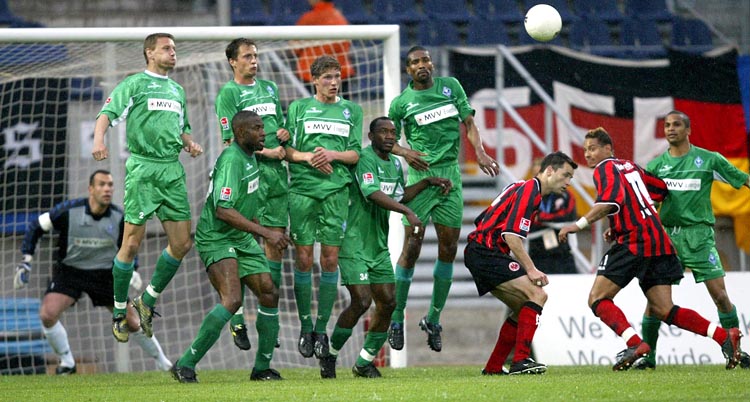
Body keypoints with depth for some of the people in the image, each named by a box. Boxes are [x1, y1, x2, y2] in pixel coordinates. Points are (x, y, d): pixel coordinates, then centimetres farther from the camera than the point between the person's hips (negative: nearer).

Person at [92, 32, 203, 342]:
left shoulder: (177, 90, 21)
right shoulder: (134, 84, 1)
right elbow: (108, 113, -10)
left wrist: (190, 143, 8)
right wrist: (99, 139, -30)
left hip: (172, 171, 6)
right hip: (142, 169, -6)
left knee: (182, 243, 2)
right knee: (132, 244, -6)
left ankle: (148, 300, 19)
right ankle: (120, 311, 7)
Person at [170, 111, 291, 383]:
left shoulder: (249, 155, 9)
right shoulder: (231, 160, -22)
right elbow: (223, 210, -30)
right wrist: (266, 233, -30)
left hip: (241, 239, 10)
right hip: (216, 239, -10)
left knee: (269, 294, 4)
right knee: (232, 300, -24)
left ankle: (262, 368, 15)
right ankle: (185, 364, -18)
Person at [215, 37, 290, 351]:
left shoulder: (269, 88, 18)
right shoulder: (228, 93, -2)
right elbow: (231, 140, -9)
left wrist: (284, 134, 4)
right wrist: (266, 152, -13)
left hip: (276, 173, 6)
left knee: (275, 244, 5)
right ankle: (237, 322, -5)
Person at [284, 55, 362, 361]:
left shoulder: (352, 111, 13)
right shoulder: (298, 108, 10)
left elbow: (356, 154, 9)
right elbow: (286, 149, 6)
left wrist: (333, 154, -9)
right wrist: (308, 157, -11)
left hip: (336, 190, 1)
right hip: (302, 189, -1)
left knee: (330, 259, -3)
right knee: (303, 258, -3)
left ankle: (322, 328, 4)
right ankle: (305, 327, 6)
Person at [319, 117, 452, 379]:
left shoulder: (395, 163, 12)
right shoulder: (365, 159, -16)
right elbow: (374, 194, -29)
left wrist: (428, 182, 17)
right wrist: (407, 212, -37)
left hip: (379, 246, 9)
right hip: (354, 245, -9)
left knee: (387, 303, 3)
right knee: (361, 301, -16)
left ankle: (364, 363, 16)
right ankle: (329, 355, 2)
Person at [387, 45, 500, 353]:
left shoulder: (451, 86, 9)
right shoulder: (401, 102, 3)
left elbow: (468, 122, 10)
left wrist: (479, 151, -6)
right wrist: (405, 152, -11)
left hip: (450, 175, 3)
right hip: (420, 175, -3)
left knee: (449, 249, 5)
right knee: (411, 249, -9)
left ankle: (433, 320, 16)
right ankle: (396, 319, 0)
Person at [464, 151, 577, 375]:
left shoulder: (526, 189, 20)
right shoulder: (528, 190, -12)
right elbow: (511, 236, -21)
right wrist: (531, 270, -19)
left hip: (479, 254, 11)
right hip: (487, 253, -11)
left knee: (524, 309, 14)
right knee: (537, 295, -18)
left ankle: (493, 367, 15)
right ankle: (521, 360, -23)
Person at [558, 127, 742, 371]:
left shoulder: (605, 169, -3)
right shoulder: (630, 166, 23)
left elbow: (611, 201, -22)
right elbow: (662, 190, 30)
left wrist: (579, 225, -22)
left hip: (634, 244, -8)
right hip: (659, 241, 8)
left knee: (597, 299, -4)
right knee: (663, 311, 5)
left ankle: (634, 343, -22)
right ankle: (724, 337, -7)